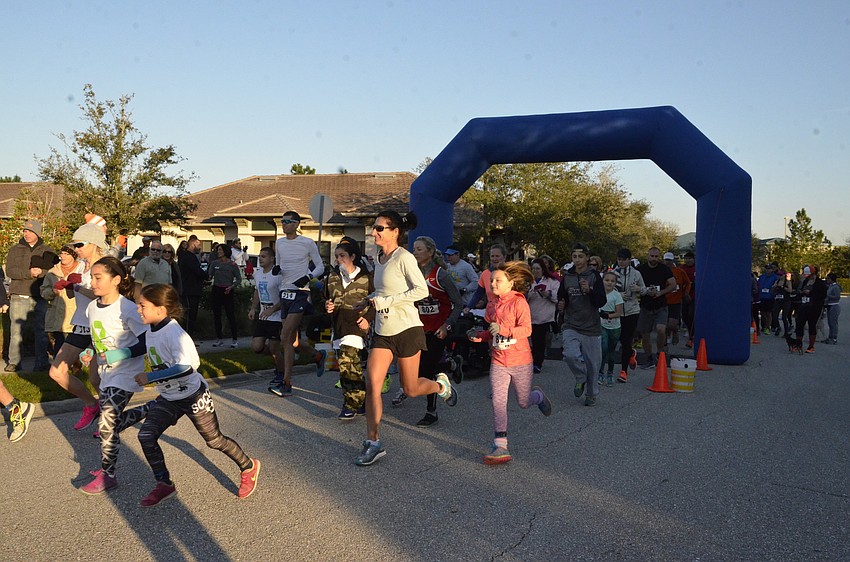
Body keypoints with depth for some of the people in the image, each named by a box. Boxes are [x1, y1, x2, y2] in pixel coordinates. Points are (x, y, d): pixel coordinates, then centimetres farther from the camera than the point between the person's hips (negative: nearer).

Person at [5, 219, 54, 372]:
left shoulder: (48, 251, 12)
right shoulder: (14, 250, 12)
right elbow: (10, 271, -2)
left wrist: (41, 272, -18)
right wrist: (29, 273, -17)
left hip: (40, 298, 0)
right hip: (19, 297, 0)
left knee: (41, 330, 2)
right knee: (16, 329, 0)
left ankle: (42, 362, 8)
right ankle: (14, 362, 8)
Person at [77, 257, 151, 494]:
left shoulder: (127, 309, -20)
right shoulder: (92, 307, 3)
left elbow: (147, 342, -19)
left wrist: (124, 354, -28)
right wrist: (89, 353, -1)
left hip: (126, 373, -8)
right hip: (106, 373, 8)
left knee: (107, 424, -10)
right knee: (113, 421, 16)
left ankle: (107, 475, 5)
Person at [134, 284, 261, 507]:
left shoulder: (174, 332, -27)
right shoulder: (150, 331, 1)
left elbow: (186, 366, -38)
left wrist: (150, 377, -34)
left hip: (193, 396, -7)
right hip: (167, 398, 8)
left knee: (214, 440, 5)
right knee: (146, 435, -6)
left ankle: (249, 467, 30)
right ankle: (164, 484, 11)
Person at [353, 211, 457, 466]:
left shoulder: (404, 258, -13)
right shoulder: (379, 259, 12)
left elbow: (421, 290, -20)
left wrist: (385, 301, -20)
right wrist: (368, 302, 11)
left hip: (406, 328, -7)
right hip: (383, 331, 7)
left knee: (410, 389, 4)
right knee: (372, 384, -7)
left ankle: (441, 385, 37)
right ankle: (372, 443, 1)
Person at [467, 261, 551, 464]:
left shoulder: (519, 302, -12)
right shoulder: (492, 305, 7)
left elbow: (526, 329, -21)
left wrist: (503, 329, -33)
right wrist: (480, 335, 2)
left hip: (520, 361, -4)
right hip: (498, 361, 4)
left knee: (524, 403, 13)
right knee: (498, 402, -8)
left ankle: (538, 395, 49)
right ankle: (500, 447, -4)